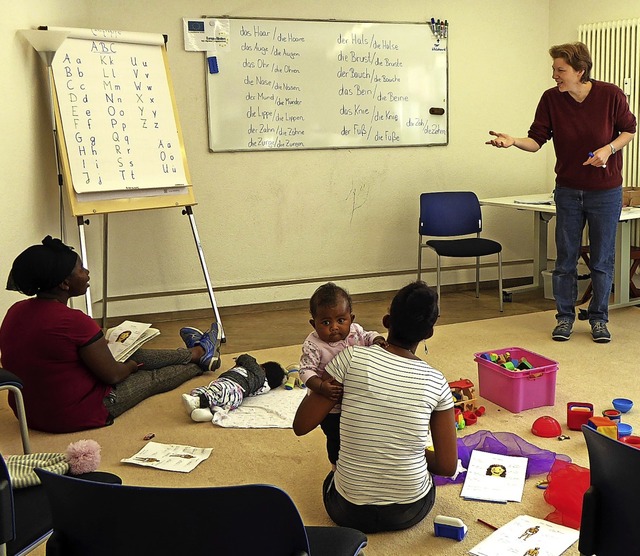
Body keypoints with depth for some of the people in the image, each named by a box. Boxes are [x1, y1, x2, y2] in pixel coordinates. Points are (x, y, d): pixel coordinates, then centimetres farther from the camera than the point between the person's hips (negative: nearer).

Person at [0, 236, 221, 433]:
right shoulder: (74, 321, -30)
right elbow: (112, 375, -18)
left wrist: (98, 345, 18)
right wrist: (133, 364, 4)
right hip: (75, 416, -8)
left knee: (134, 355, 23)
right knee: (155, 377, 16)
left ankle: (196, 353, 43)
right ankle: (200, 355, 45)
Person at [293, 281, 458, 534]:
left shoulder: (352, 358, -15)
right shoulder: (436, 382, -9)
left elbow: (301, 426, -11)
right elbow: (448, 466, -6)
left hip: (349, 512, 0)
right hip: (410, 512, 0)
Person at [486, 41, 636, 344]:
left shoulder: (611, 95, -11)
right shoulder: (551, 99, -7)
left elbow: (629, 130, 1)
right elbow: (537, 140, -6)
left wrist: (608, 149, -17)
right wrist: (513, 141, -25)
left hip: (606, 191, -1)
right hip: (568, 190, 2)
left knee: (602, 260, 6)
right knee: (565, 259, 6)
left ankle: (599, 318, 20)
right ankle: (565, 317, 19)